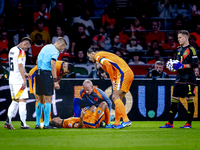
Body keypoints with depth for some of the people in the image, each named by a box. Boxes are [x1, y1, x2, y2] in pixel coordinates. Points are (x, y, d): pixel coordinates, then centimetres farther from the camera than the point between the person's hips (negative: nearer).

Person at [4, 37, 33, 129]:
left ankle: (8, 121, 8)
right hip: (18, 80, -9)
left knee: (15, 101, 14)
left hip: (12, 79, 9)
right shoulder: (21, 51, -13)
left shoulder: (12, 50, 15)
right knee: (22, 101, -6)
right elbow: (20, 66, -20)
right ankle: (23, 124, -8)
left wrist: (24, 74, 24)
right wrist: (24, 80, -22)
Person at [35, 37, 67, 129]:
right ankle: (46, 124, -3)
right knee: (48, 101, -2)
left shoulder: (45, 47, 19)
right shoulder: (55, 51, -7)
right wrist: (55, 81, -20)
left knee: (39, 101, 13)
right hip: (46, 74, -8)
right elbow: (52, 64, -18)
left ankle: (37, 123, 13)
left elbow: (37, 61, 24)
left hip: (38, 73, 8)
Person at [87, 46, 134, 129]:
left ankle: (126, 120, -22)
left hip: (123, 73, -9)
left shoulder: (98, 56, 0)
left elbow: (108, 65, -18)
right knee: (117, 98, 10)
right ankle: (117, 123, 9)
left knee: (115, 97, -13)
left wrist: (112, 80, -12)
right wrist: (113, 80, 6)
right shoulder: (103, 55, 28)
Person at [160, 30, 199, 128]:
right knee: (174, 99, 4)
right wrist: (172, 64, 8)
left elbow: (195, 64, -13)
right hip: (179, 78, 8)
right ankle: (170, 123, 6)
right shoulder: (179, 49, 16)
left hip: (189, 78, -7)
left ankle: (189, 123, 1)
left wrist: (182, 66, -18)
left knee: (189, 99, -4)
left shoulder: (191, 49, -7)